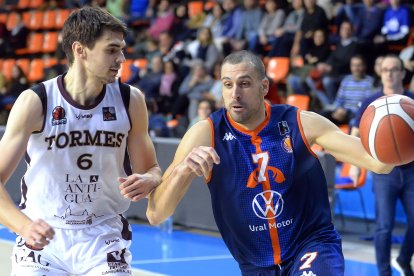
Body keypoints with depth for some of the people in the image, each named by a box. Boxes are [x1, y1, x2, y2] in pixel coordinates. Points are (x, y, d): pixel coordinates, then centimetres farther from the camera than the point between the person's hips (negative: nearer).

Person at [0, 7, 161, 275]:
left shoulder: (130, 100, -7)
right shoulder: (36, 102, -15)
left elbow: (150, 170, 5)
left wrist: (147, 182, -20)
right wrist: (24, 225, -35)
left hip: (104, 236, 2)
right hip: (42, 234, -2)